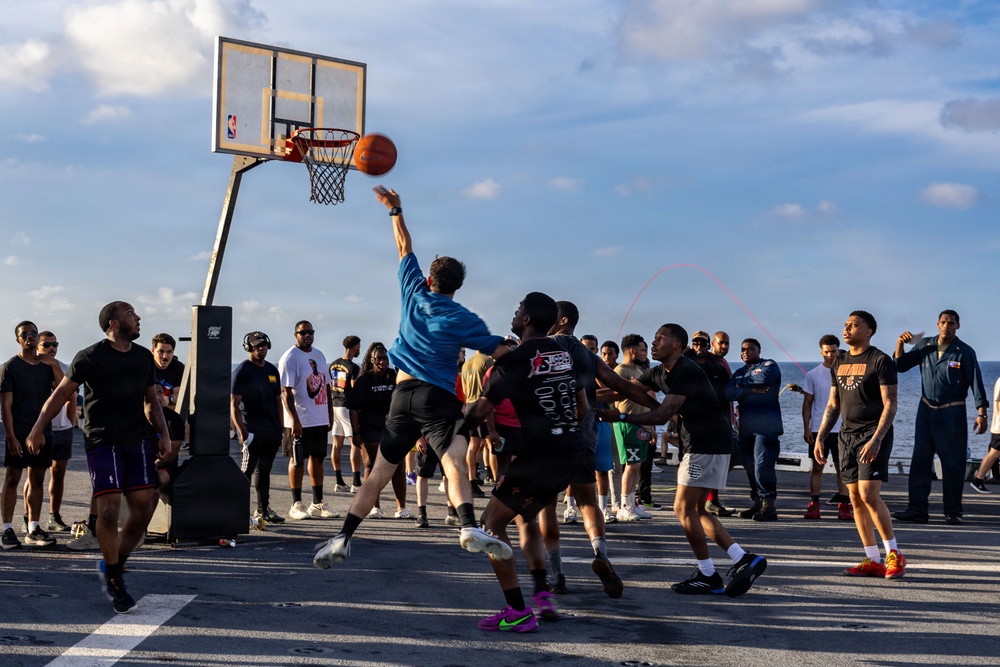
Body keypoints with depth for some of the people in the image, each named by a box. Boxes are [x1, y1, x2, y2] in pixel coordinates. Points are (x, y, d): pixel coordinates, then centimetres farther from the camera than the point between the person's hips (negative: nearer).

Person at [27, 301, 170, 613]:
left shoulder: (144, 357, 13)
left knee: (143, 507, -2)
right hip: (102, 442, -5)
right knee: (109, 509, -10)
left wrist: (164, 435, 13)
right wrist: (38, 428, -7)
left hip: (138, 439, 5)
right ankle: (114, 581, 5)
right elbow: (61, 393, -1)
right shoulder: (90, 357, -4)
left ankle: (113, 566, 19)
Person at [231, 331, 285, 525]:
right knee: (247, 470, -7)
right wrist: (242, 431, -19)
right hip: (252, 430, -7)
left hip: (272, 430, 7)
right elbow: (233, 405, -11)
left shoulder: (272, 370, 15)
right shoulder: (242, 371, -6)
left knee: (264, 470, 13)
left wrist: (280, 429, 12)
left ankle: (263, 510, 19)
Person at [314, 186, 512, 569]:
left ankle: (342, 539, 8)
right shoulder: (462, 319, 0)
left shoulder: (414, 294, 10)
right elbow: (501, 354, 2)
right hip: (439, 398, -4)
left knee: (378, 475, 10)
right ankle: (469, 527, -44)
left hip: (403, 395, 4)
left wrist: (395, 211, 31)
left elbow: (405, 249, 23)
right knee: (455, 466, -20)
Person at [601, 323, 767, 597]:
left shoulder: (686, 372, -19)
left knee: (683, 508, -7)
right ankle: (744, 560, 8)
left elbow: (661, 415, -25)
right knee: (696, 511, 10)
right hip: (699, 444, 10)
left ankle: (709, 577, 1)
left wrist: (621, 417, -26)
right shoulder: (660, 373, 12)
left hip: (707, 445, -10)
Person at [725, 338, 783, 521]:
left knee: (763, 464, -15)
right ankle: (758, 503, 13)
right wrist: (750, 390, -10)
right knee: (750, 466, 5)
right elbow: (728, 392, 5)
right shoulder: (739, 372, 22)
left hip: (766, 425, -6)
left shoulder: (769, 365, 7)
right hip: (746, 427, 6)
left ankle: (768, 505, -12)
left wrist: (742, 384, 0)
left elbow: (764, 378, -16)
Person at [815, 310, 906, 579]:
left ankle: (894, 555, 0)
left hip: (873, 435, -7)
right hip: (847, 436, 7)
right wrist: (820, 438, 12)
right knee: (855, 498, 4)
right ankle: (873, 561, 9)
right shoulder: (839, 362, 15)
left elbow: (890, 405, -12)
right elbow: (833, 405, 19)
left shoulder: (880, 361, -7)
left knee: (869, 495, -15)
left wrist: (876, 440, -21)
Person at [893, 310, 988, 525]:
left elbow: (976, 383, -6)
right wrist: (900, 344, -7)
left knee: (953, 463, -1)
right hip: (926, 410, 4)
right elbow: (901, 366, 10)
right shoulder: (924, 345, 5)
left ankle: (953, 513, 7)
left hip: (953, 413, -4)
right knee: (920, 459, 1)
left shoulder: (965, 352, -6)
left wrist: (981, 414, -12)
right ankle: (917, 509, 4)